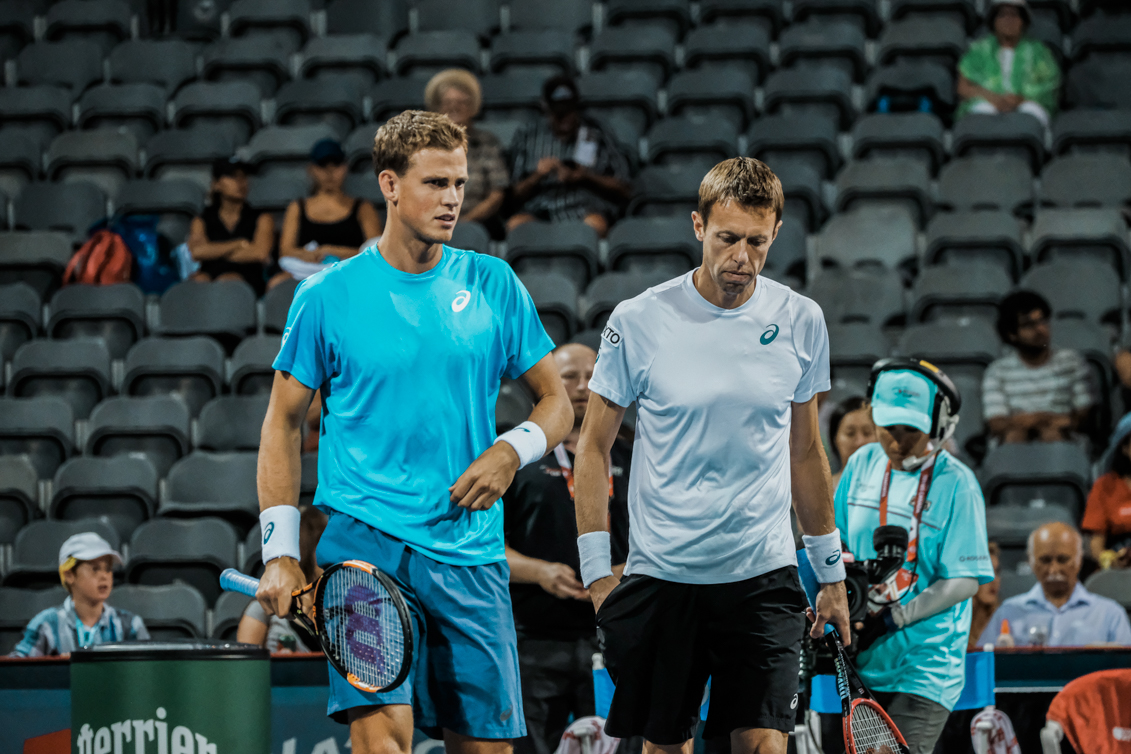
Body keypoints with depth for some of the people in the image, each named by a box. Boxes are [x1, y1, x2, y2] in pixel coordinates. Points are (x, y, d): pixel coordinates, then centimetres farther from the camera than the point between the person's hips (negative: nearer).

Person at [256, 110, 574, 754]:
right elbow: (284, 423, 7)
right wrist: (281, 553, 0)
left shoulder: (494, 285, 7)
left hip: (471, 554, 3)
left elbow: (556, 401, 15)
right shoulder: (328, 295, 1)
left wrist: (511, 451, -7)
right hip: (364, 539, -3)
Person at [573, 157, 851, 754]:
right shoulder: (638, 321, -5)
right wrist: (596, 570, -4)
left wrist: (830, 572, 15)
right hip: (659, 574, -1)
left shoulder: (800, 321, 2)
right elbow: (594, 446, 2)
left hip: (763, 575, 1)